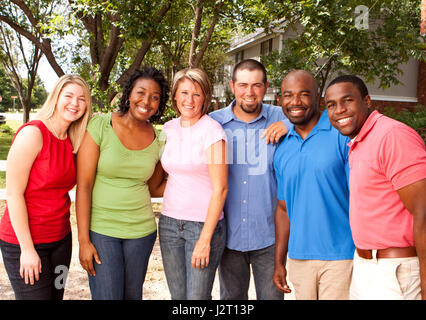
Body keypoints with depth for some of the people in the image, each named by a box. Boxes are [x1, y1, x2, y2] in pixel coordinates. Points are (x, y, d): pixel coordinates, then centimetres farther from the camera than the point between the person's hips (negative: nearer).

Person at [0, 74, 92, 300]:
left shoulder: (71, 141, 5)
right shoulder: (32, 133, -15)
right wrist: (27, 249, -16)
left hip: (61, 238, 7)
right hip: (24, 241, -7)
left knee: (56, 296, 15)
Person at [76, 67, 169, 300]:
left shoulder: (158, 139, 1)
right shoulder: (100, 126, -10)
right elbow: (84, 186, -10)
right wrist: (83, 240, -12)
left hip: (141, 230, 4)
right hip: (101, 230, -3)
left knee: (133, 294, 15)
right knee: (107, 295, -3)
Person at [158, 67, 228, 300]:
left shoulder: (211, 130, -11)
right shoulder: (168, 128, 6)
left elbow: (220, 189, -13)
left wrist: (205, 239, -15)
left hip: (204, 224, -5)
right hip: (169, 223, 5)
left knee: (197, 297, 2)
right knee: (177, 295, 13)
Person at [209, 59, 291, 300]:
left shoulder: (281, 119, -3)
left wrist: (288, 127, -19)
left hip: (268, 235, -1)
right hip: (228, 234, 1)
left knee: (272, 295, 12)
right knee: (231, 297, 19)